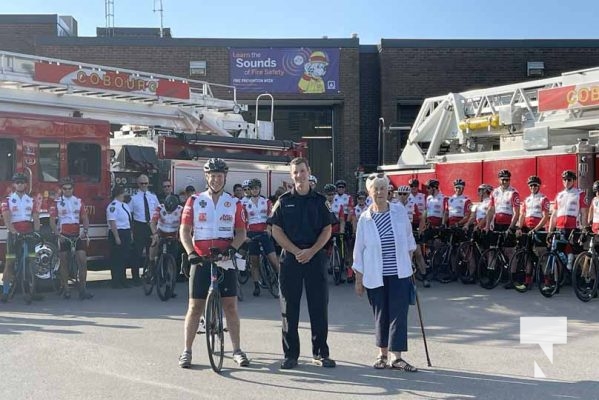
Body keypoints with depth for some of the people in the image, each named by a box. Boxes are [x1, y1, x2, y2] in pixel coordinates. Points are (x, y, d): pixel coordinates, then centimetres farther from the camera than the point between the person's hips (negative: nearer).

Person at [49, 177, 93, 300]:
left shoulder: (79, 201, 8)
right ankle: (65, 288, 14)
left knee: (83, 261, -6)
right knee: (64, 263, 6)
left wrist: (85, 231, -9)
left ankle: (83, 289, -2)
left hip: (77, 235, 2)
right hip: (63, 236, -2)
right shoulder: (57, 202, 1)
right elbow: (52, 221, -2)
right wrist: (57, 234, -13)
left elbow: (85, 218, 7)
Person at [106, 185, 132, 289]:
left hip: (126, 234, 9)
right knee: (116, 258, -3)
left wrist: (130, 234, 18)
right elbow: (112, 222, -20)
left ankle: (122, 280, 24)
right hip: (118, 233, -9)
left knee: (124, 258, 14)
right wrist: (116, 237, -23)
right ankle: (116, 282, 3)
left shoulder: (125, 205, 14)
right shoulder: (113, 206, -15)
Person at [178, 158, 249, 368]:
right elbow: (184, 230, 2)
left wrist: (232, 248, -13)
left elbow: (241, 232, 6)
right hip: (201, 260, 0)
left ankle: (237, 350, 11)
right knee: (195, 306, 2)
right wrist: (191, 252, -12)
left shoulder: (234, 203, 7)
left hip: (225, 260, 1)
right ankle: (187, 351, 11)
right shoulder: (194, 201, 5)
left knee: (230, 305, 2)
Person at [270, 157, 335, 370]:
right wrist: (296, 251, -10)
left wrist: (311, 251, -9)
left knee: (319, 306, 2)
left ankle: (320, 353, 12)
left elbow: (327, 230, 4)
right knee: (289, 308, 2)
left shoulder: (319, 200, 8)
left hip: (315, 257, 1)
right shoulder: (284, 201, 5)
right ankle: (290, 354, 11)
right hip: (290, 257, 0)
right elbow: (276, 231, 1)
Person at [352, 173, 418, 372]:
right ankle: (383, 354, 22)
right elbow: (359, 251, 2)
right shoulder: (365, 218, -3)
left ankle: (395, 356, 0)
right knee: (381, 315, 8)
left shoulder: (400, 210, -1)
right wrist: (358, 280, 2)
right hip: (375, 276, 0)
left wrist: (409, 261, 13)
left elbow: (409, 238, 12)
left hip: (399, 273, 0)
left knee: (398, 313, -4)